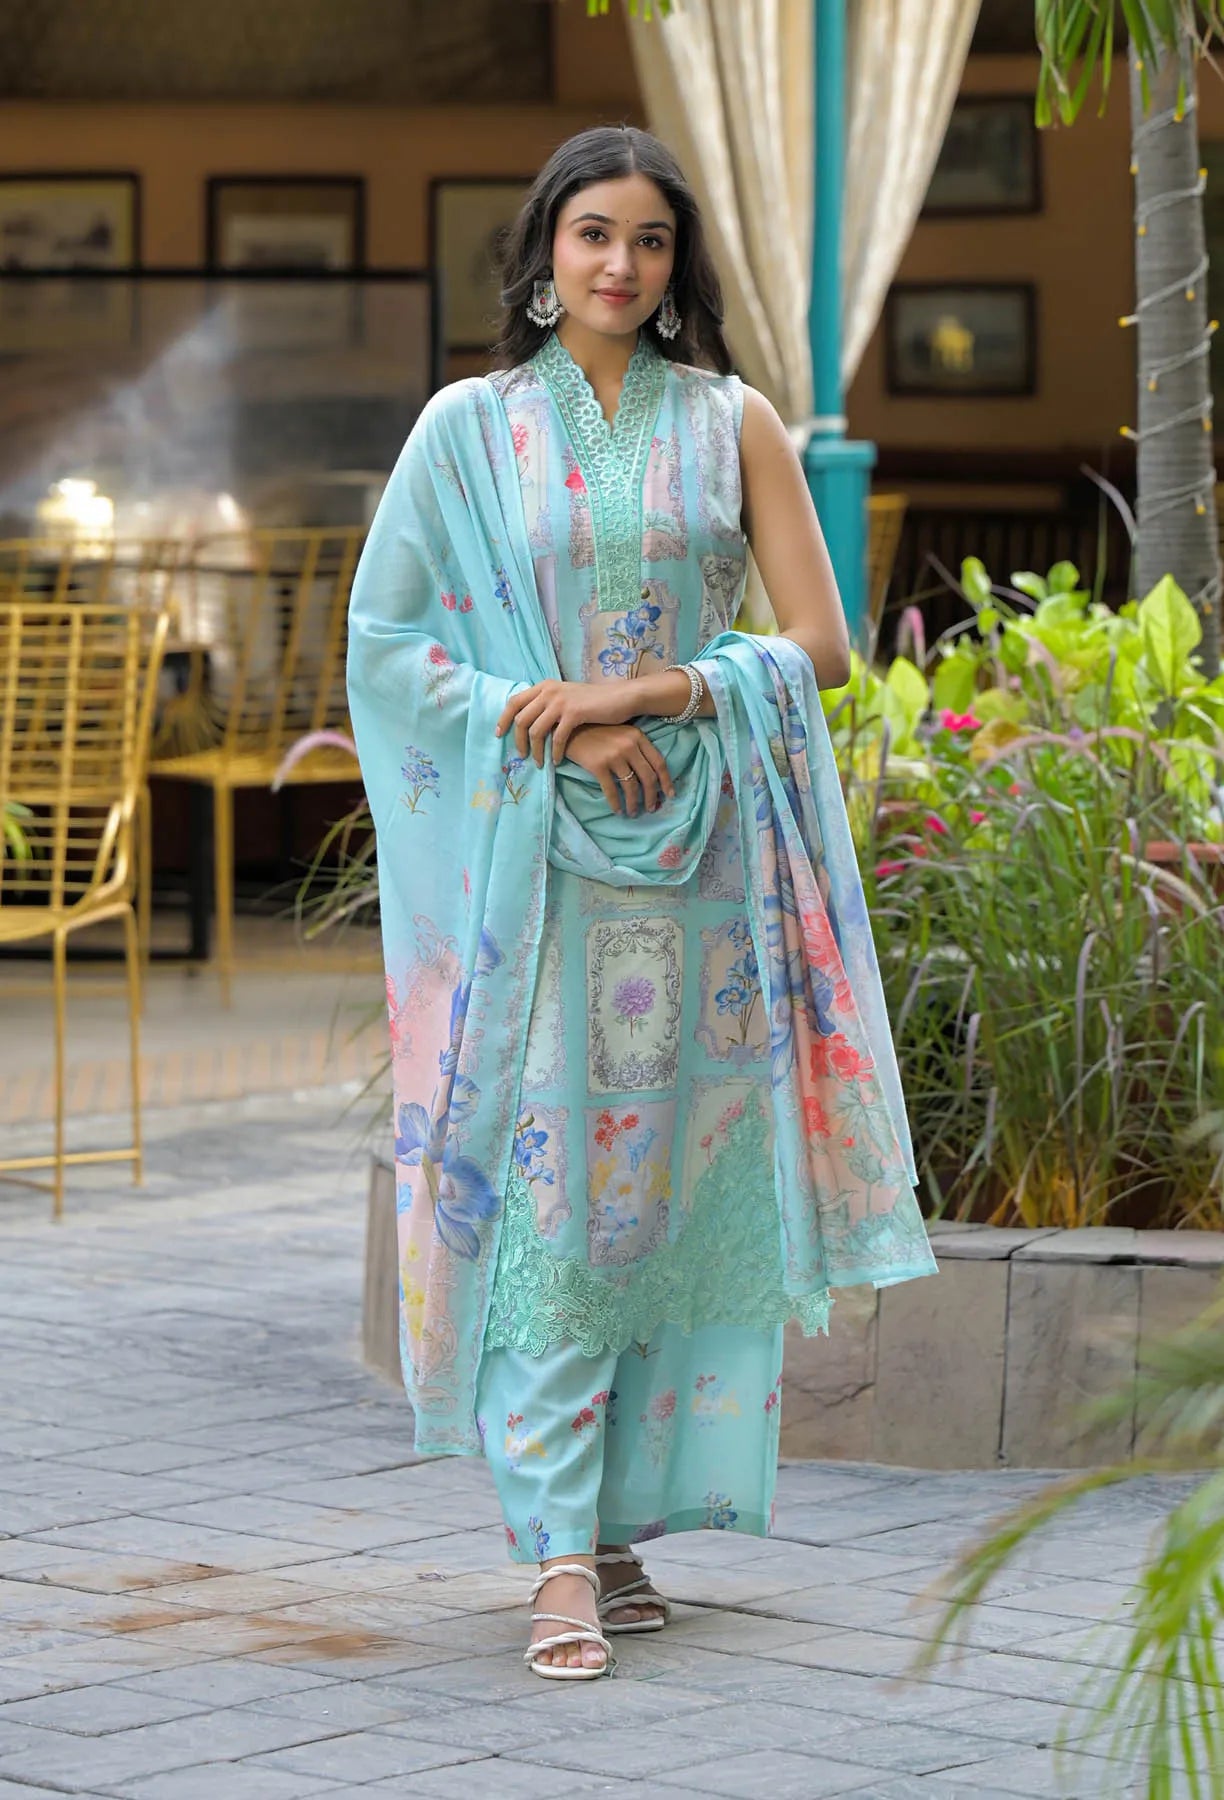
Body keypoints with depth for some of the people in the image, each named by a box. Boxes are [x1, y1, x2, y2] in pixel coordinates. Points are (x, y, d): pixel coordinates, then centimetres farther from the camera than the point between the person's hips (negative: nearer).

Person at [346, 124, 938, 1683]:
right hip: (534, 857, -1)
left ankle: (624, 1519, 13)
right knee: (548, 1192, -8)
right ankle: (561, 1555, -10)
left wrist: (648, 692, -12)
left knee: (679, 1189, 2)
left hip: (701, 858, 2)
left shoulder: (733, 425, 7)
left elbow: (818, 644, 2)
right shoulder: (470, 428, 5)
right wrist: (548, 726, -11)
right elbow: (384, 635, 2)